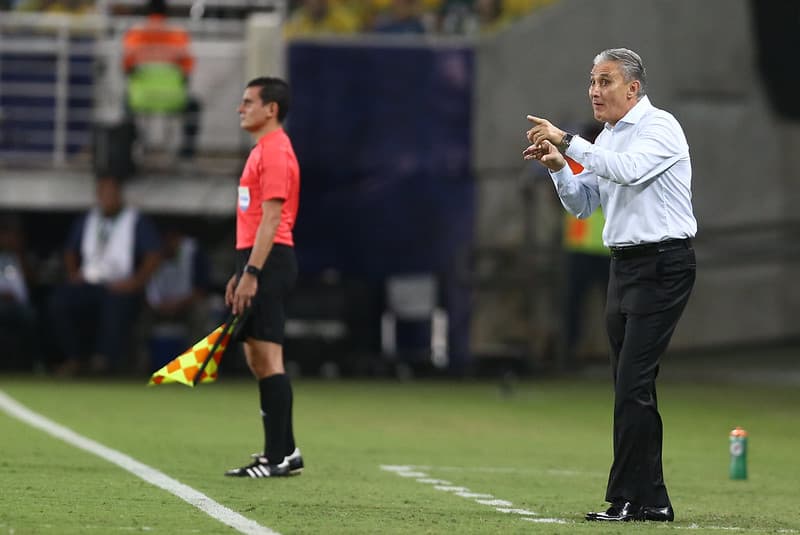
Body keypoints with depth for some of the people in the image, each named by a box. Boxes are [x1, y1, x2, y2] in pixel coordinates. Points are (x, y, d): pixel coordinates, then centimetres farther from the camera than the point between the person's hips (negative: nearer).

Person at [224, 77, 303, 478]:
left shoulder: (275, 152, -12)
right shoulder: (262, 151, 20)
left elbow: (271, 219, -19)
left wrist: (252, 273, -23)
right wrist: (240, 273, 23)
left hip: (269, 263, -11)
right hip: (258, 262, 11)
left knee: (267, 357, -11)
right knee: (257, 359, 12)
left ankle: (277, 456, -12)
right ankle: (285, 451, 16)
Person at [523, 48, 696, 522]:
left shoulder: (660, 127, -10)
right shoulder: (606, 138, 16)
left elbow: (629, 169, -29)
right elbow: (581, 205, 18)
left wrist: (567, 142, -27)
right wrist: (558, 167, 1)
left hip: (663, 265, -9)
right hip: (625, 265, 9)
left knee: (634, 384, -13)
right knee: (631, 388, 8)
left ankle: (627, 499, -13)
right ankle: (653, 501, 11)